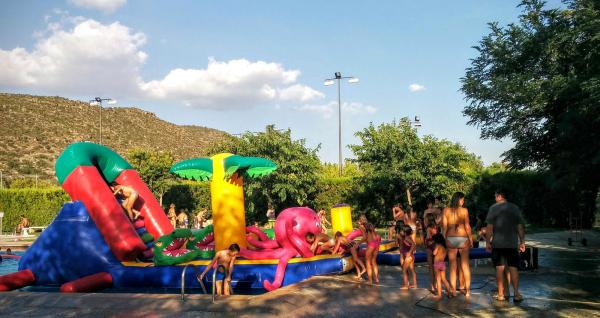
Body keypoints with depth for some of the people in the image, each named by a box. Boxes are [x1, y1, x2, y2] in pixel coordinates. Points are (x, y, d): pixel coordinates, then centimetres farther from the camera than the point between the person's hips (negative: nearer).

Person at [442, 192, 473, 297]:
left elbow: (444, 227, -1)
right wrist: (471, 239, 3)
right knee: (465, 265, 10)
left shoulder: (446, 210, -1)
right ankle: (467, 291, 15)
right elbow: (467, 227, -6)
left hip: (450, 239, 2)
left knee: (452, 266, 8)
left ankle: (453, 291, 11)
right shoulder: (464, 210, -6)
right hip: (463, 239, -1)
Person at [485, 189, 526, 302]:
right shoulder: (515, 208, 4)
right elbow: (520, 227, 5)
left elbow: (489, 227, -7)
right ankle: (516, 293, 2)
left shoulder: (493, 208, -4)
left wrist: (487, 242, -1)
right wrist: (522, 242, 10)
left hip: (497, 243, -2)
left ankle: (501, 294, 8)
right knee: (513, 268, 6)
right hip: (512, 243, 2)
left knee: (499, 268, 4)